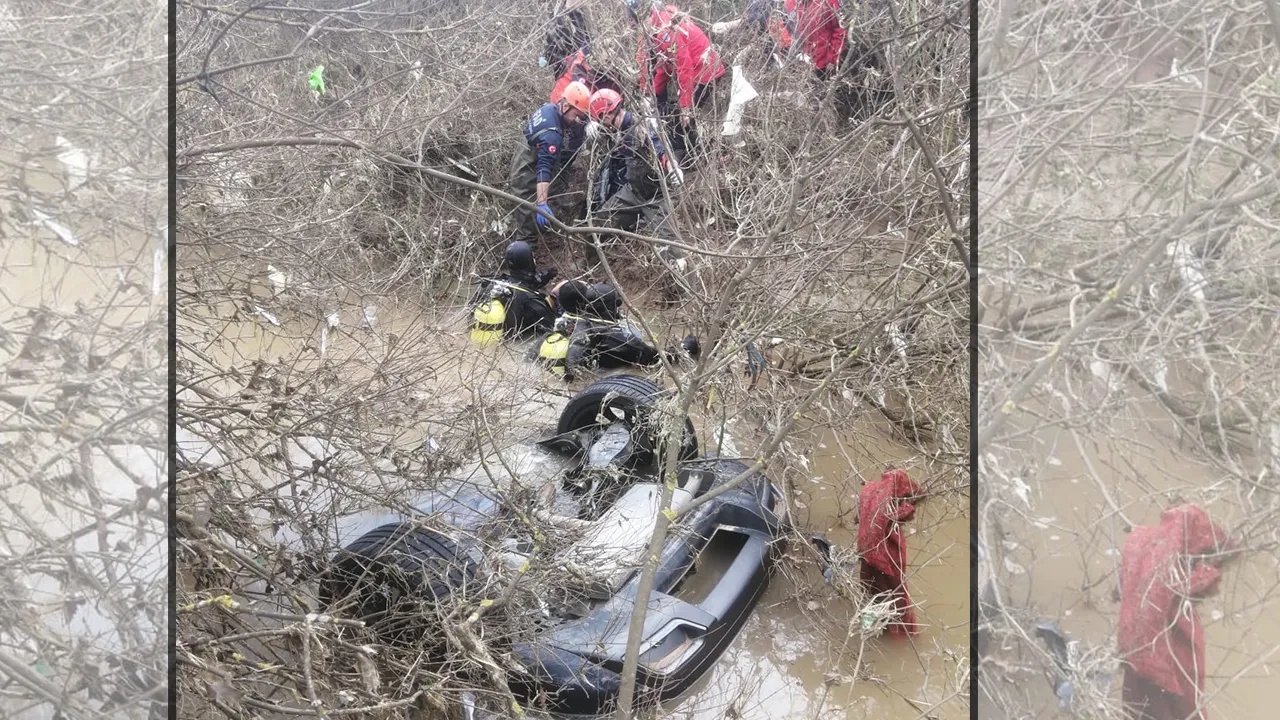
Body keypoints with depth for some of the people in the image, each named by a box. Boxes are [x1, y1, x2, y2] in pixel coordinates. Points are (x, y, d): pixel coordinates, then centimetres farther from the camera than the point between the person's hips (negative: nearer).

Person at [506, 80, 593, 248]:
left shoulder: (550, 109, -2)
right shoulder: (552, 132, -30)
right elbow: (544, 168, -39)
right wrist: (542, 204, -47)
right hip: (527, 176, -10)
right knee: (529, 222, -11)